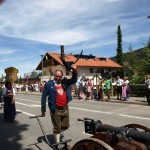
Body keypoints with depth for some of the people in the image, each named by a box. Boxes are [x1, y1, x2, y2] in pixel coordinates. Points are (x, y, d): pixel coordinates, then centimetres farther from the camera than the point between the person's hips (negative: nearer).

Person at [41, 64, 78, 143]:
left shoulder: (65, 82, 4)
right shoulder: (49, 84, -6)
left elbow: (74, 80, -2)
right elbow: (44, 96, -3)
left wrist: (75, 70, -19)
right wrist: (43, 109, -4)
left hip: (65, 108, 5)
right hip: (55, 109, -5)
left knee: (66, 126, 17)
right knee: (57, 128, 6)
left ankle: (56, 133, 45)